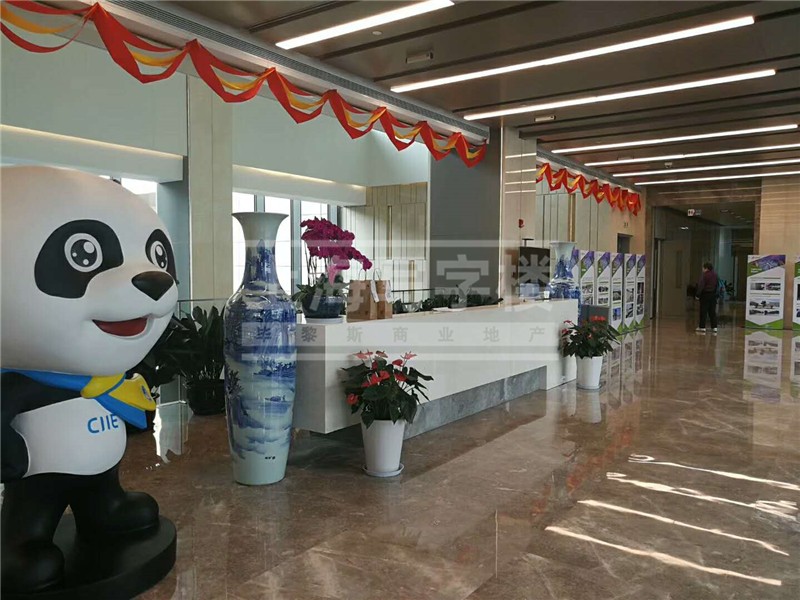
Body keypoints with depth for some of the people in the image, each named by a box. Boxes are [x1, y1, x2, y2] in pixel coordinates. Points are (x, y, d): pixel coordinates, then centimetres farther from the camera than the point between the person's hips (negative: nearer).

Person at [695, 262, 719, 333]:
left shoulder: (704, 275, -15)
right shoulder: (715, 275, 8)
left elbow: (701, 286, -18)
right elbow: (717, 285, 16)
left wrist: (698, 295, -13)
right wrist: (715, 292, 21)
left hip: (705, 295, -6)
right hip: (713, 295, 7)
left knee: (703, 312, -1)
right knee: (712, 312, 11)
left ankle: (702, 327, -1)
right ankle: (714, 327, 11)